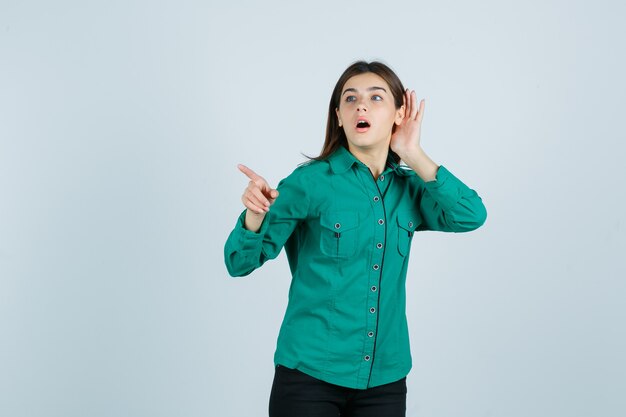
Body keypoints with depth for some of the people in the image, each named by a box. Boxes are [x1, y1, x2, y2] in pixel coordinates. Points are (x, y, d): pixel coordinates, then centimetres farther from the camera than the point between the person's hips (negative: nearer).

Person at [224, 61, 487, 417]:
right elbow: (241, 262, -9)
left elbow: (471, 216, -11)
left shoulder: (409, 187, 4)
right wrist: (254, 214, -29)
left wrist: (414, 155, -9)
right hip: (310, 373, -4)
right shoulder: (311, 181, -8)